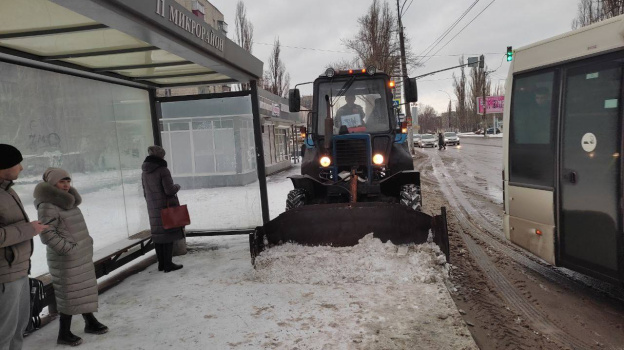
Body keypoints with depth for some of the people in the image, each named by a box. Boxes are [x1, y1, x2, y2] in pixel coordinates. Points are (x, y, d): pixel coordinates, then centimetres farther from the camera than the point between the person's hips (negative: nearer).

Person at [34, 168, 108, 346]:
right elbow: (47, 234, -21)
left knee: (85, 289, 17)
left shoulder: (69, 202, 13)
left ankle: (90, 322, 31)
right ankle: (64, 333, 10)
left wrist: (86, 243, 13)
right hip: (65, 258, -9)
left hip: (82, 255, 9)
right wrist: (68, 248, -20)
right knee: (69, 294, -3)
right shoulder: (48, 206, -15)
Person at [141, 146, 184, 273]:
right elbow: (169, 190, -18)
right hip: (166, 206, -7)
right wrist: (177, 186, 2)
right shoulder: (162, 170, -14)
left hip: (153, 209, 7)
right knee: (168, 234, -1)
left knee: (157, 235, 12)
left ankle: (161, 264, 19)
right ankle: (168, 264, 1)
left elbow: (145, 192, 17)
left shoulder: (144, 173, 10)